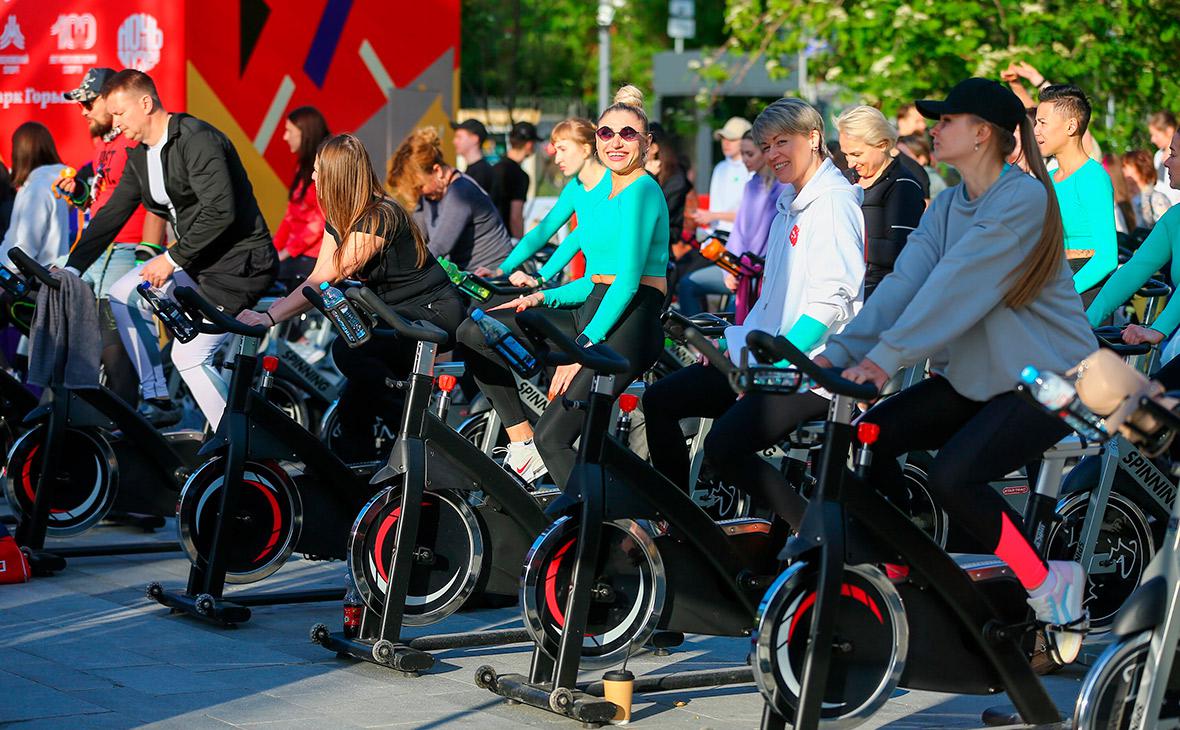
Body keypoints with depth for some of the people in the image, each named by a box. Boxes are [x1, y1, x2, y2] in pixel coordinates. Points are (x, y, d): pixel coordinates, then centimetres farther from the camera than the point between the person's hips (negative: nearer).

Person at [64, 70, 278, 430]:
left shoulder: (198, 140, -20)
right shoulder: (140, 156, 9)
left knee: (188, 355, -16)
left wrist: (172, 259, -21)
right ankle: (156, 401, 12)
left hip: (239, 263, -10)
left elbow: (220, 212, -27)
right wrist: (71, 269, 7)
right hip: (196, 258, 10)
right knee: (124, 295, 8)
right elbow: (111, 215, 14)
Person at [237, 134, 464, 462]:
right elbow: (317, 279, -1)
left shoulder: (379, 218, -23)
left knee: (348, 350, -28)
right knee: (354, 409, -2)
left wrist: (269, 317, -38)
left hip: (434, 312, -9)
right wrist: (265, 313, -15)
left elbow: (325, 280, -31)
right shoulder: (340, 219, 7)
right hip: (397, 313, 9)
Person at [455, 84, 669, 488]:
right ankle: (522, 443, 3)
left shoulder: (642, 189, -9)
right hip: (593, 314, 9)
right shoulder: (607, 194, 19)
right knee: (474, 333, 1)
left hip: (628, 324, -9)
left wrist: (581, 348, -21)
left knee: (553, 438, -18)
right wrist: (542, 298, 7)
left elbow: (628, 282, -17)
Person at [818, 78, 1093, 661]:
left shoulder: (1024, 197, -18)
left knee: (952, 476, -27)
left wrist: (886, 356, -30)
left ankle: (1051, 586, -9)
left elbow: (958, 284, -26)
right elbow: (903, 283, -2)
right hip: (974, 377, 8)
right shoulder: (947, 207, 9)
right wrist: (838, 351, -15)